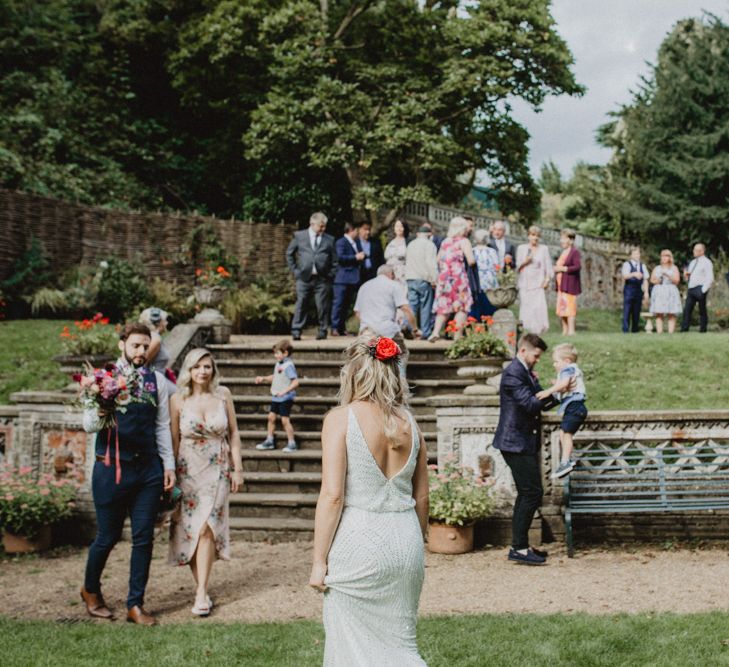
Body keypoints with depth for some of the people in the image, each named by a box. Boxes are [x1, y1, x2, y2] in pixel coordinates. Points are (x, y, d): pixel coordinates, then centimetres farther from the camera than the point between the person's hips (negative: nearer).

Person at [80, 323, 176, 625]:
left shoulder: (156, 380, 5)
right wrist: (100, 413, -32)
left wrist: (168, 464, 6)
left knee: (144, 538, 5)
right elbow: (89, 425, -11)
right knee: (107, 536, 8)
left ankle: (136, 604, 17)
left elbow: (162, 425, 10)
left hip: (148, 468, 3)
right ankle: (90, 590, 35)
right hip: (111, 467, -3)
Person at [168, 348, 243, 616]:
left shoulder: (223, 394, 1)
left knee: (206, 528, -10)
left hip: (217, 470, 0)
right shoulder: (178, 400, -3)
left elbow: (233, 434, 6)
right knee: (190, 529, 1)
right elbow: (173, 441, 1)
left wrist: (237, 468, 3)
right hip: (188, 471, 0)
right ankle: (201, 587, 15)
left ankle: (202, 594, -8)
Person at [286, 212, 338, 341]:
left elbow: (334, 260, 12)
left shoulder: (329, 239, 8)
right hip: (304, 277, 0)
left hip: (322, 278, 1)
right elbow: (289, 254, 13)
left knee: (323, 306, 2)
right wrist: (295, 270, 6)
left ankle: (322, 331, 13)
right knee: (301, 304, -1)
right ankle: (296, 332, 4)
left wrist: (331, 274, 3)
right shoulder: (299, 236, 6)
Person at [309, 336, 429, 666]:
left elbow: (333, 495, -13)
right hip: (406, 539, 5)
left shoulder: (341, 418, -7)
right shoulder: (408, 422, 7)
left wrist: (319, 560, -7)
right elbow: (421, 496, 12)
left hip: (358, 542, -5)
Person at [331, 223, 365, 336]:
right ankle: (335, 328, -6)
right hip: (343, 278, -8)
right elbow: (340, 257, -20)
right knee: (339, 303, -7)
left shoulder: (357, 242, 18)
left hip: (354, 279, 8)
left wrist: (361, 257, 9)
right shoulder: (341, 242, -8)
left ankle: (342, 328, 14)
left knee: (347, 304, 10)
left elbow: (360, 255, 29)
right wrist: (356, 257, -19)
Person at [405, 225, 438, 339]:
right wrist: (434, 280, -11)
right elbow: (432, 264, -12)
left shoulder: (410, 244, 16)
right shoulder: (429, 245, -5)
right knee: (425, 307, 1)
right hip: (423, 279, -5)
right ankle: (425, 332, 1)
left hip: (410, 279, 5)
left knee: (411, 305, 3)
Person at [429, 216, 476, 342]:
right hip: (458, 277, -5)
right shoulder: (463, 241, -3)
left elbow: (438, 260, 14)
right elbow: (471, 261, -12)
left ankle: (436, 331, -3)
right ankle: (458, 336, -3)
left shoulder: (445, 242, 12)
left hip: (443, 278, 5)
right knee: (462, 307, 2)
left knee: (443, 306, 12)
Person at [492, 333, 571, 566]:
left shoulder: (526, 372, 16)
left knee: (527, 494, 14)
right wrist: (555, 390, -20)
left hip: (524, 443, 11)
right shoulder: (513, 373, -15)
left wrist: (558, 392, 5)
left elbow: (540, 404, 19)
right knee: (532, 493, -10)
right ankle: (519, 548, -6)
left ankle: (520, 545, 21)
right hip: (517, 442, -11)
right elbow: (530, 404, -23)